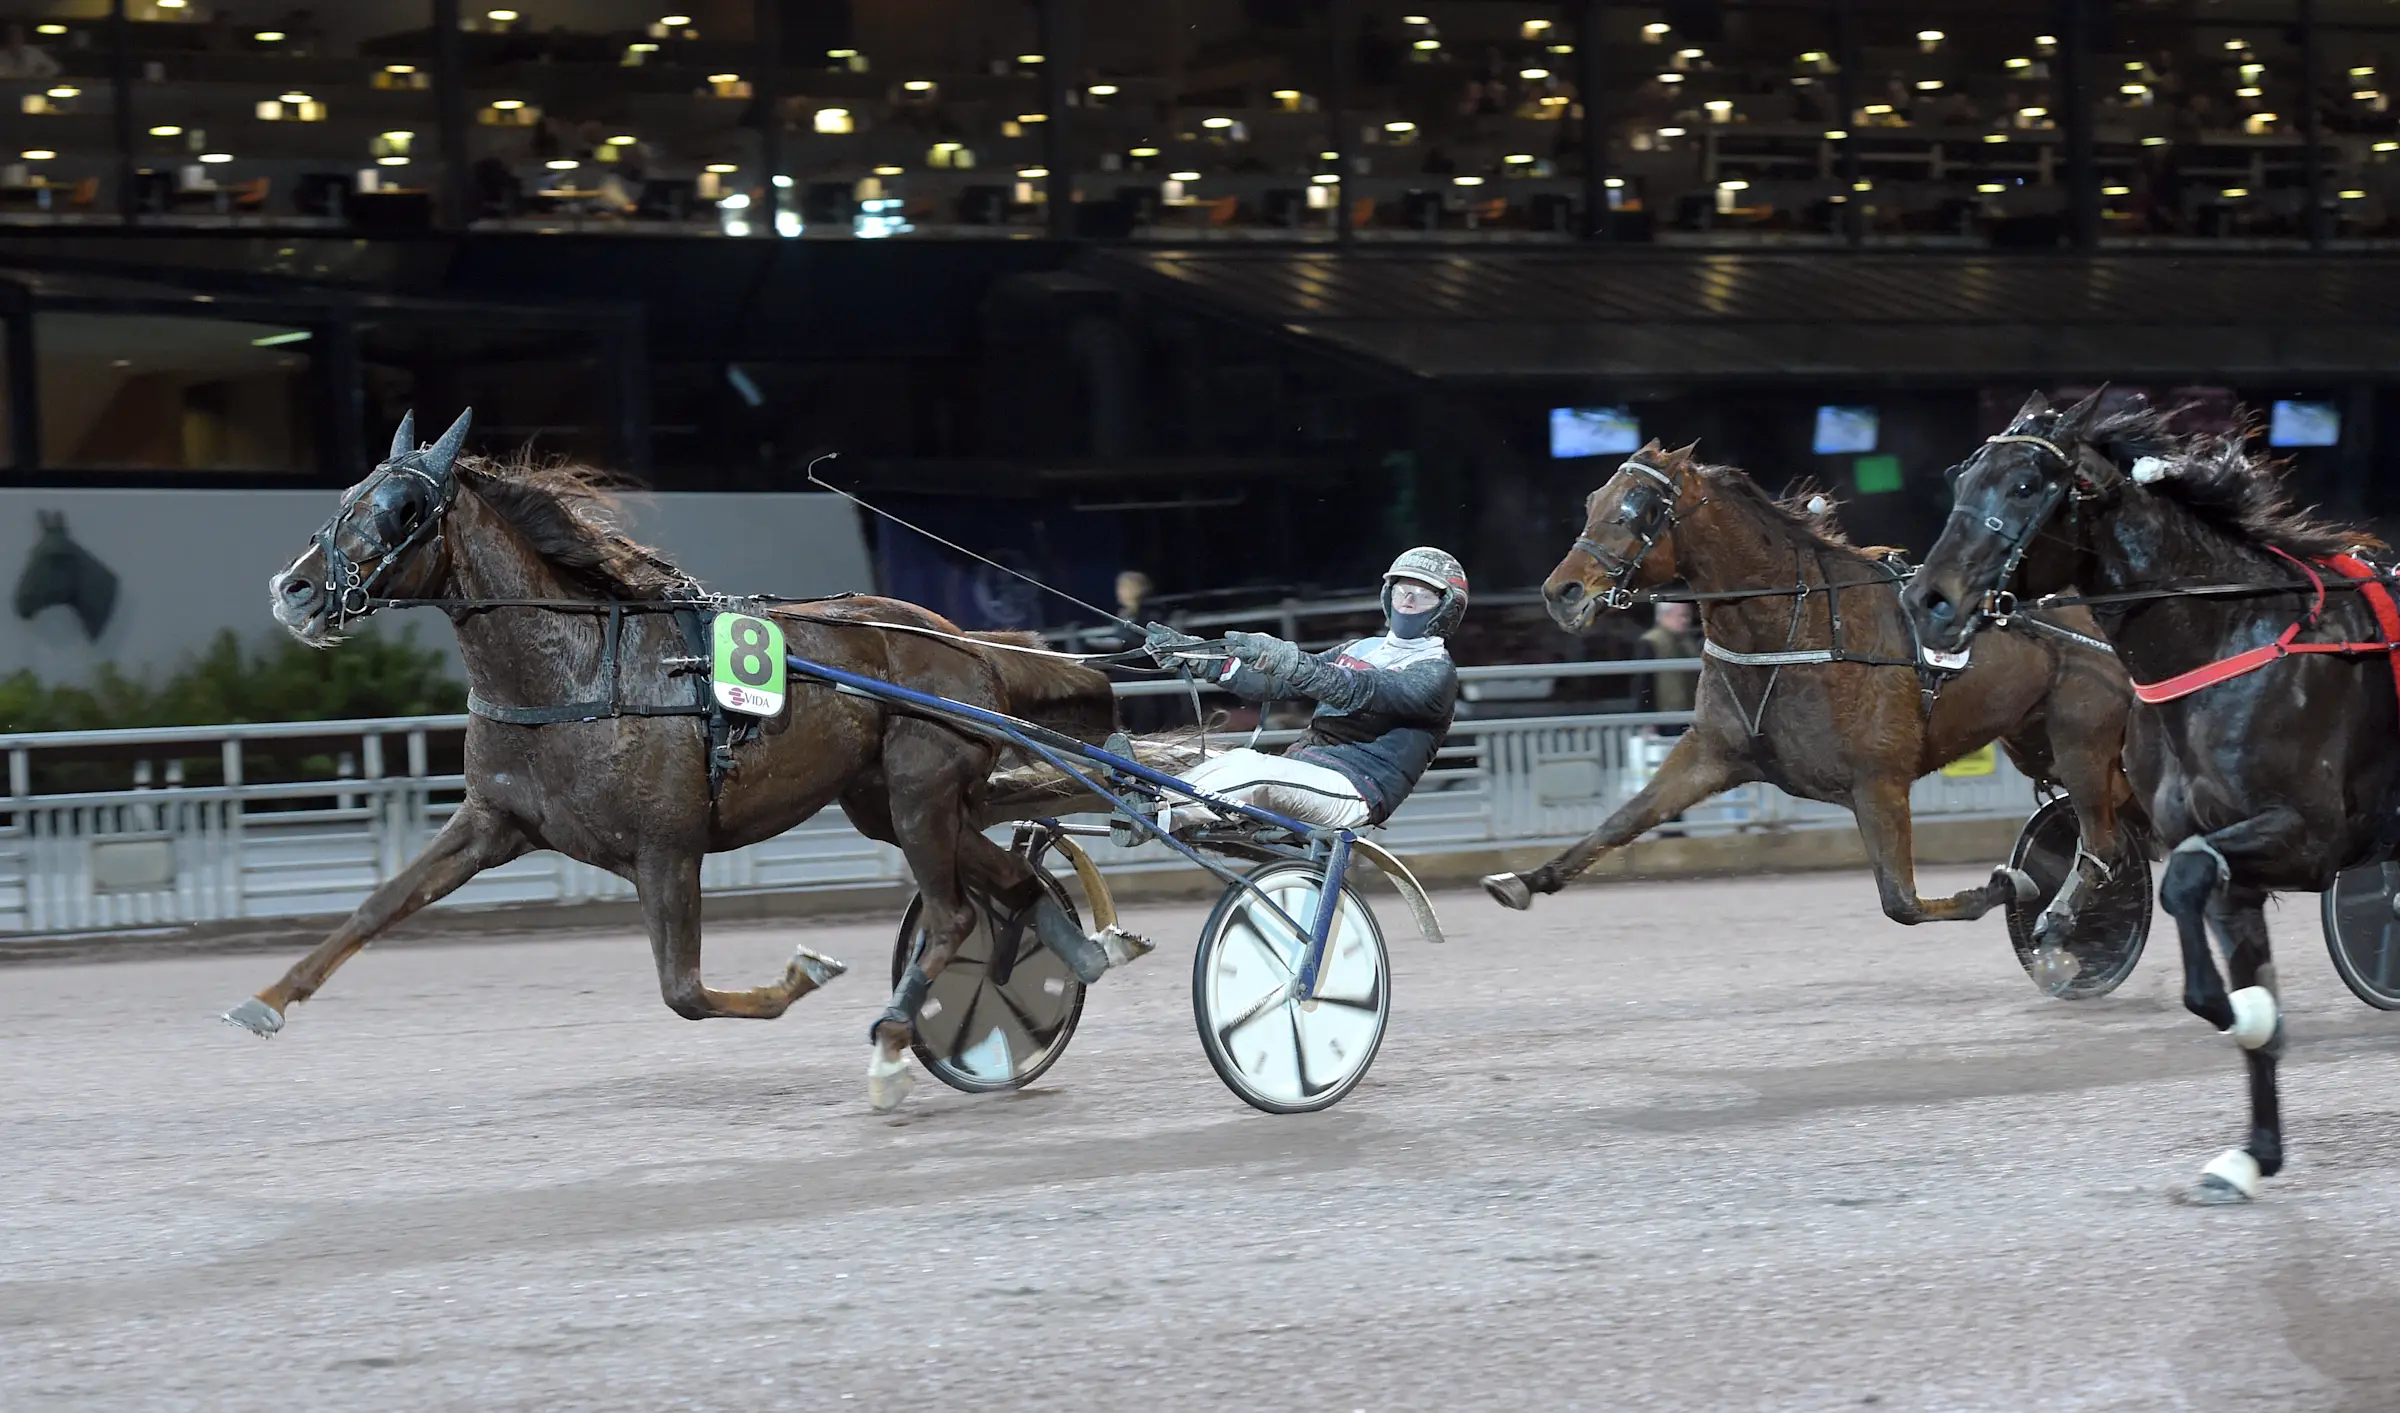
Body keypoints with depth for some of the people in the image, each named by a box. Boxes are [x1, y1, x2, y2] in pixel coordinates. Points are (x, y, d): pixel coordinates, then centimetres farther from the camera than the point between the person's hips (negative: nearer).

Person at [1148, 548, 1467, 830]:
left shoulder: (1437, 674, -1)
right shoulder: (1360, 650, 24)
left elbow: (1362, 692, -20)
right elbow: (1274, 684, 17)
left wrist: (1289, 660, -36)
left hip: (1353, 791, -8)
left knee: (1249, 768, -32)